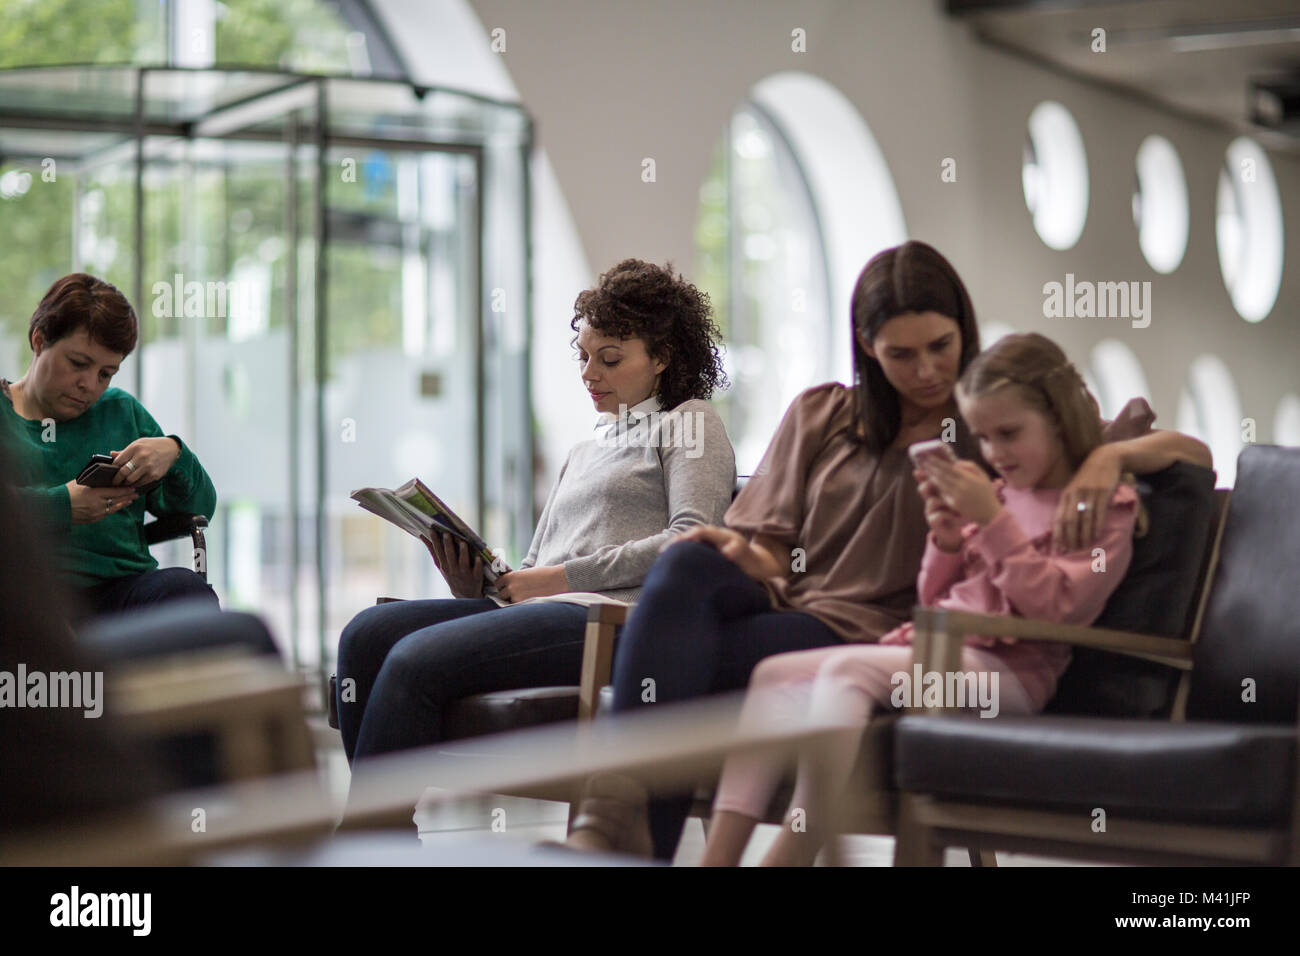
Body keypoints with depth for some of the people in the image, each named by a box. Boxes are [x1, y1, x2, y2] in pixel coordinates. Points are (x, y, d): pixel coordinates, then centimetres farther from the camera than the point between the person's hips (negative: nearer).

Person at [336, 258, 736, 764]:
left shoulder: (691, 421, 12)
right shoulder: (584, 453, 34)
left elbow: (693, 538, -7)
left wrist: (567, 576, -11)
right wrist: (473, 586, 2)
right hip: (545, 612, 8)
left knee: (416, 661, -28)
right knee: (369, 632, -18)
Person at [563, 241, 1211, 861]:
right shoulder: (819, 415, 24)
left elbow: (1192, 451, 10)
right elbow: (773, 551, 17)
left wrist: (1107, 457, -13)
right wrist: (748, 557, -9)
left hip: (867, 636, -3)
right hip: (781, 604, 3)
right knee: (687, 565, -33)